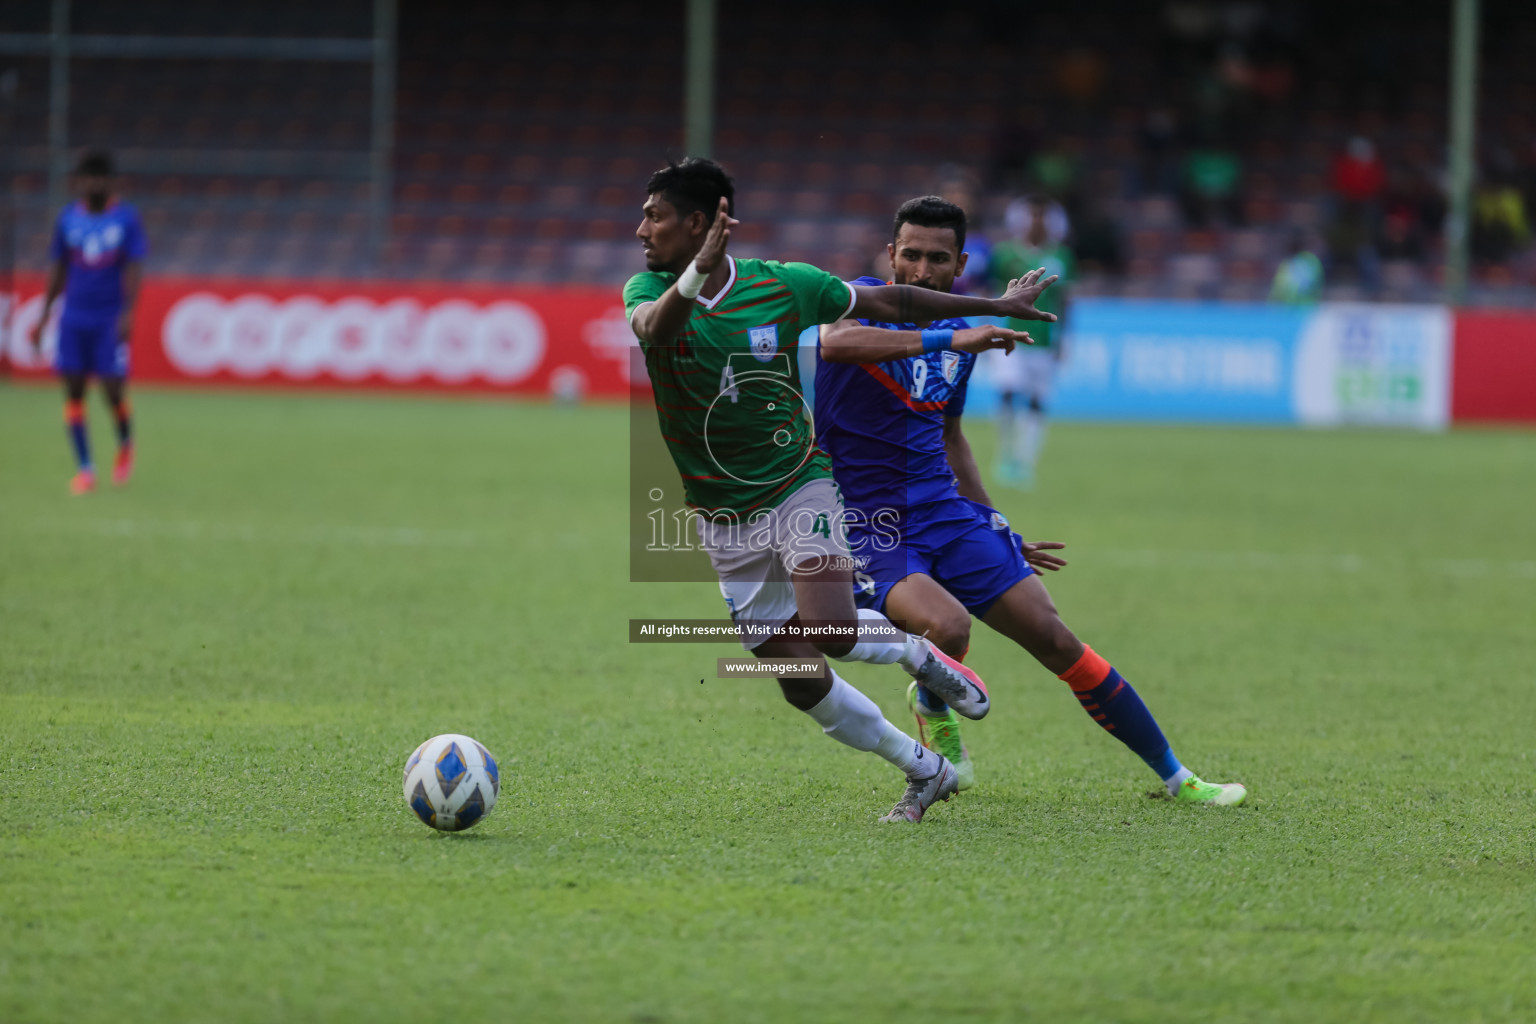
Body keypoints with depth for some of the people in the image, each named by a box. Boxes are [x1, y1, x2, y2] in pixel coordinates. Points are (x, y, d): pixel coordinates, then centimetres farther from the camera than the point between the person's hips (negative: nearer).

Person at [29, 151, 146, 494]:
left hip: (111, 320, -3)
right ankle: (84, 469, 2)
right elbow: (59, 270, 14)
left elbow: (132, 270, -6)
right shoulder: (68, 218, 7)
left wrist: (128, 313, -19)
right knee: (73, 390, -4)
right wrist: (43, 316, 12)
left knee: (113, 390, -7)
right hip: (74, 319, 3)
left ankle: (125, 444, 24)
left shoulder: (126, 218, -1)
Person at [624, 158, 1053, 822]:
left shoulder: (782, 285, -8)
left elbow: (886, 302, 5)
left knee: (831, 631, -25)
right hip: (724, 517, 2)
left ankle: (918, 655, 9)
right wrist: (695, 277, -56)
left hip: (798, 486, -2)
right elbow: (654, 328, -35)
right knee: (801, 683, -2)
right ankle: (924, 772, 16)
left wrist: (992, 309, 11)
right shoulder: (649, 291, -10)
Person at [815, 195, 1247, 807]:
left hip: (944, 512, 6)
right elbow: (834, 342, -33)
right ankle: (933, 707, 4)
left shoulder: (959, 335, 12)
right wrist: (941, 339, -37)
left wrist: (1000, 535, 29)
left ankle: (1174, 776, 8)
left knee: (1053, 637, -2)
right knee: (947, 626, -33)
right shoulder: (862, 302, -7)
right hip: (865, 528, -6)